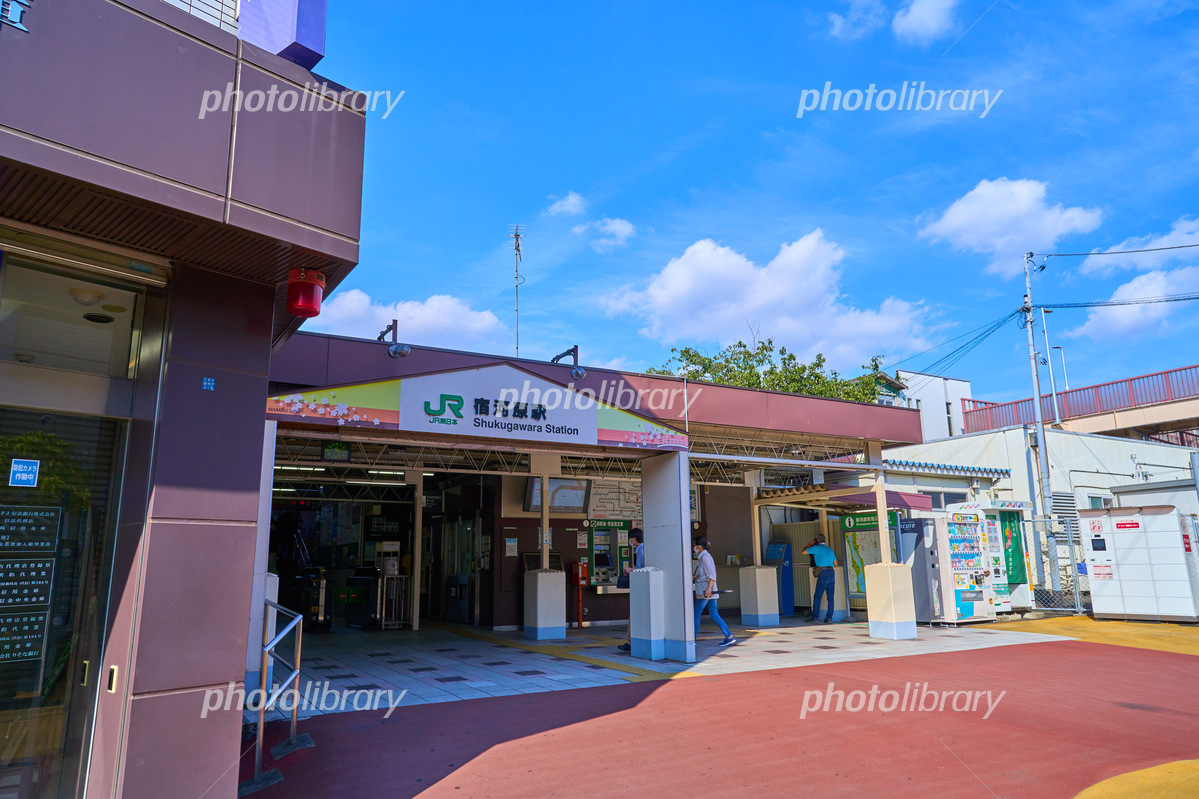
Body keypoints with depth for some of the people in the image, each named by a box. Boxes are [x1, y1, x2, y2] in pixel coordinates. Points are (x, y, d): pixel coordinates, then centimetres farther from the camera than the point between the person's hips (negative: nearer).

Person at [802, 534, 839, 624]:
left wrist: (809, 546, 22)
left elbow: (804, 552, 5)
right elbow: (835, 563, 22)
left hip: (823, 573, -6)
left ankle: (815, 616, 8)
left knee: (817, 597, 3)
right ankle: (829, 618, 4)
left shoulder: (816, 548, -1)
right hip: (831, 573, 6)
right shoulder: (830, 550, 17)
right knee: (830, 597, 6)